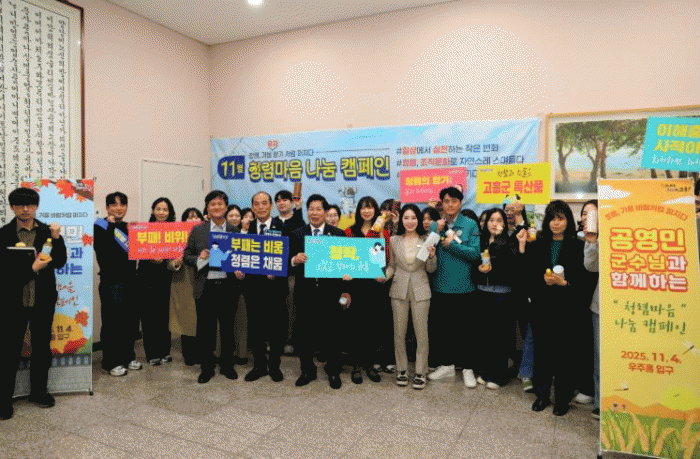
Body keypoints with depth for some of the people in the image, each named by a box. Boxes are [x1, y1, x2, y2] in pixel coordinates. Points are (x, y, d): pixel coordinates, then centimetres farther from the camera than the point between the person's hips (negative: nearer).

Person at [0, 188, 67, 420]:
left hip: (43, 301, 3)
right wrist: (32, 268, -18)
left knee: (42, 349, 15)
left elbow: (60, 262, -4)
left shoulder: (47, 232, 2)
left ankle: (39, 391, 32)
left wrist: (56, 239, -16)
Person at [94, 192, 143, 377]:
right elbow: (103, 251, -21)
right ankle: (111, 362, 12)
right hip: (111, 282, -6)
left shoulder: (129, 227, 15)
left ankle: (128, 356, 25)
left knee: (131, 320, 11)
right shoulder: (101, 227, -4)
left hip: (130, 280, 6)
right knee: (112, 322, 0)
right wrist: (111, 226, -18)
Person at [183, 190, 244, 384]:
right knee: (205, 329, 7)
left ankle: (227, 365, 29)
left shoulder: (236, 231, 5)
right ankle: (207, 368, 24)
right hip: (205, 287, 0)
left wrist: (241, 270, -12)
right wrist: (200, 258, -13)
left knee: (228, 328, 11)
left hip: (228, 286, 0)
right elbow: (186, 257, 6)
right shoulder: (197, 231, 5)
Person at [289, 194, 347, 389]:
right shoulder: (297, 234, 7)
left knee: (332, 334, 8)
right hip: (305, 293, 1)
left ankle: (333, 371, 26)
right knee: (305, 333, 10)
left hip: (330, 292, -1)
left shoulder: (338, 234, 3)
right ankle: (307, 370, 28)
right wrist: (295, 260, -18)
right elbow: (289, 262, 2)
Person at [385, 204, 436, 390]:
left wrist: (431, 257, -15)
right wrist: (384, 275, -10)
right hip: (399, 289, 1)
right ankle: (402, 370, 23)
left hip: (420, 290, -1)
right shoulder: (394, 240, 4)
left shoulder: (426, 240, 1)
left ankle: (420, 372, 16)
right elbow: (392, 266, 10)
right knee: (399, 332, 7)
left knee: (421, 332, 2)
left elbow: (430, 270, 5)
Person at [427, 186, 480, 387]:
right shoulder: (434, 226, 6)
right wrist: (437, 232, -12)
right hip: (440, 286, 3)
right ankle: (446, 364, 32)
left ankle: (468, 368, 24)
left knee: (465, 330, 7)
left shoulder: (470, 225, -4)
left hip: (464, 287, -3)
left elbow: (475, 253, -13)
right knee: (439, 328, 13)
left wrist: (452, 244, -16)